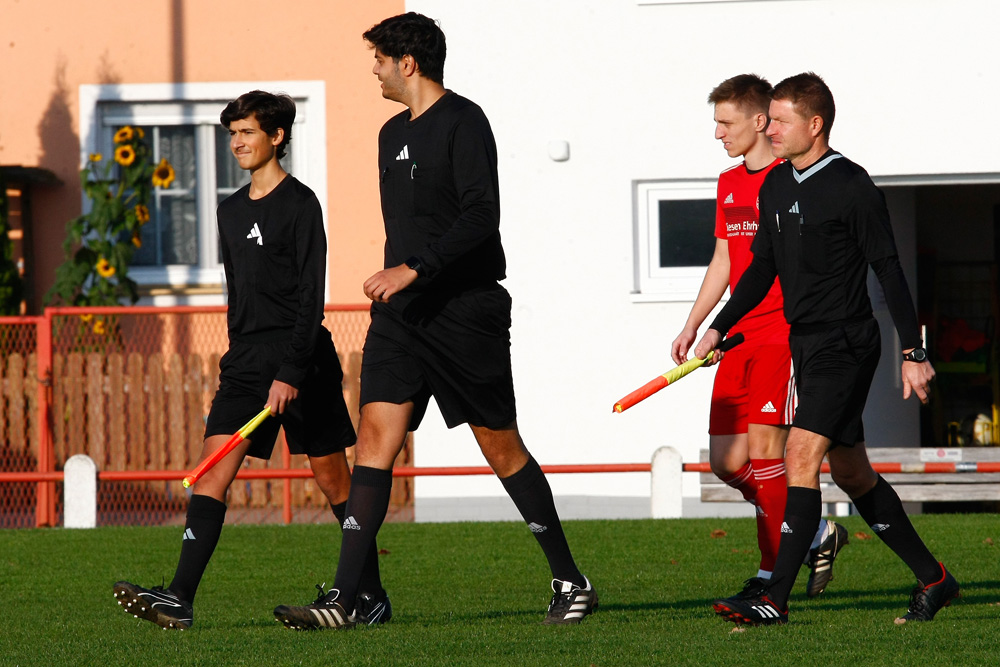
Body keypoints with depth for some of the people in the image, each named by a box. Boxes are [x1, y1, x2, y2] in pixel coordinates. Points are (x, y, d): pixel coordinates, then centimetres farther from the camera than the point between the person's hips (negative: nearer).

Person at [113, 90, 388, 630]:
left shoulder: (300, 204, -7)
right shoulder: (232, 211, 15)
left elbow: (311, 297, -13)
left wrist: (291, 371, -20)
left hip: (300, 361, -7)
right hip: (247, 361, 7)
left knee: (332, 478, 2)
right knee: (212, 472, -7)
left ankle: (372, 597, 14)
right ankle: (179, 598, -15)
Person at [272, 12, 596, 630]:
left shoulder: (463, 122, -10)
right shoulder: (393, 134, 16)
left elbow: (481, 216, -20)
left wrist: (413, 270, -25)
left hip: (466, 312, -7)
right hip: (402, 313, 7)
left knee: (501, 447, 1)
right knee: (376, 436, -6)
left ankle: (571, 583, 15)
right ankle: (343, 599, -11)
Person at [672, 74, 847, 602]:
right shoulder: (729, 184, 16)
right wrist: (694, 325, 19)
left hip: (784, 332, -8)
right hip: (739, 338, 8)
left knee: (763, 448, -13)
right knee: (727, 460, 2)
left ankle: (772, 574, -6)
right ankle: (817, 534, 19)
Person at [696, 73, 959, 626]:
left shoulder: (851, 187, -13)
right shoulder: (774, 186, 10)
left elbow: (889, 270, -11)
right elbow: (762, 267, 21)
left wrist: (912, 353, -13)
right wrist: (719, 328, 13)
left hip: (846, 344, -9)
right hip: (806, 344, 9)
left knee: (802, 453, -18)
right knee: (850, 472, 12)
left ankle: (775, 599, -22)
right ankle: (933, 578, 24)